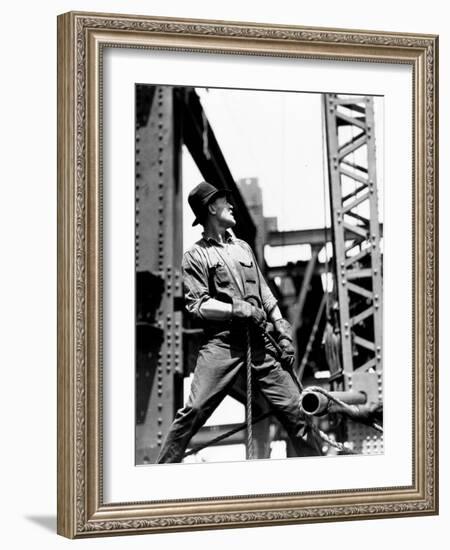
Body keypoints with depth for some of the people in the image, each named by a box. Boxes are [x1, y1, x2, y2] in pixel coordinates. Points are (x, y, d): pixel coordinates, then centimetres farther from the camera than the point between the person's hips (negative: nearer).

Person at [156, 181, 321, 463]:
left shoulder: (243, 247, 23)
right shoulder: (195, 257, 6)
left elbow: (265, 293, 22)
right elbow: (197, 305, -4)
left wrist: (282, 328, 11)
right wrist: (238, 308, -13)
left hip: (259, 342, 5)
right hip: (222, 343, -5)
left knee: (295, 408, 0)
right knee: (194, 411, -13)